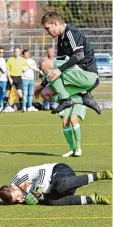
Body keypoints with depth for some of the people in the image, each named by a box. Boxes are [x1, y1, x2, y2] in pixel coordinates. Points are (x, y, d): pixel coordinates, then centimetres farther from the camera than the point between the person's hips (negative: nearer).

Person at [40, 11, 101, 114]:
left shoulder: (71, 32, -11)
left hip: (87, 73, -10)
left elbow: (79, 55, -24)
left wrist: (60, 69, -31)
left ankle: (65, 99, -20)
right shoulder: (62, 37, 19)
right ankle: (85, 96, 5)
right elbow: (59, 62, 24)